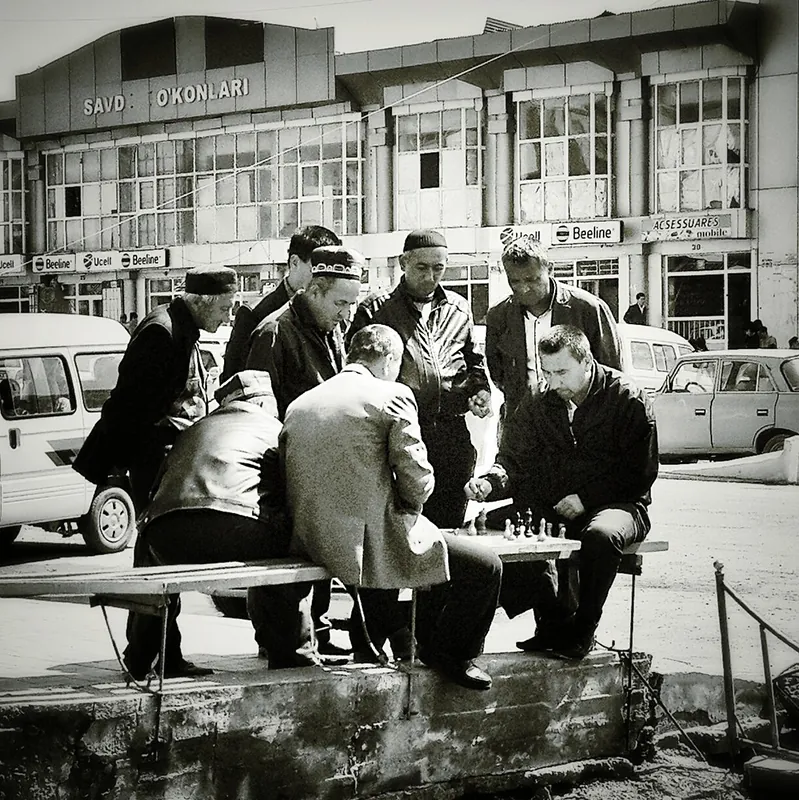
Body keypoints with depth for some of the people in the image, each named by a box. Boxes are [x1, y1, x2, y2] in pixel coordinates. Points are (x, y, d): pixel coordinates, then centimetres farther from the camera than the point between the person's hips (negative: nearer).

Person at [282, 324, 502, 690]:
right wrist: (409, 506, 11)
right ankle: (448, 651, 21)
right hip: (370, 537, -8)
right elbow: (417, 477, -12)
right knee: (485, 567, 6)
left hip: (312, 538, 8)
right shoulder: (393, 396, -5)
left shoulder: (298, 405, 13)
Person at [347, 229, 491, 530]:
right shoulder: (375, 310, 5)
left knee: (451, 525, 7)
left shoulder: (459, 309, 17)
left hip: (453, 435, 4)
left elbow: (473, 361, 28)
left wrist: (480, 390, 10)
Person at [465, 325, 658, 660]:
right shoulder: (537, 403, 7)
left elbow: (640, 473, -7)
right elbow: (513, 460, 8)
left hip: (616, 504, -4)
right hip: (549, 508, 4)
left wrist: (586, 498, -16)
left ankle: (582, 630, -18)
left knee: (601, 535, -40)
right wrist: (489, 483, -15)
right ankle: (553, 622, -9)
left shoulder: (628, 400, -7)